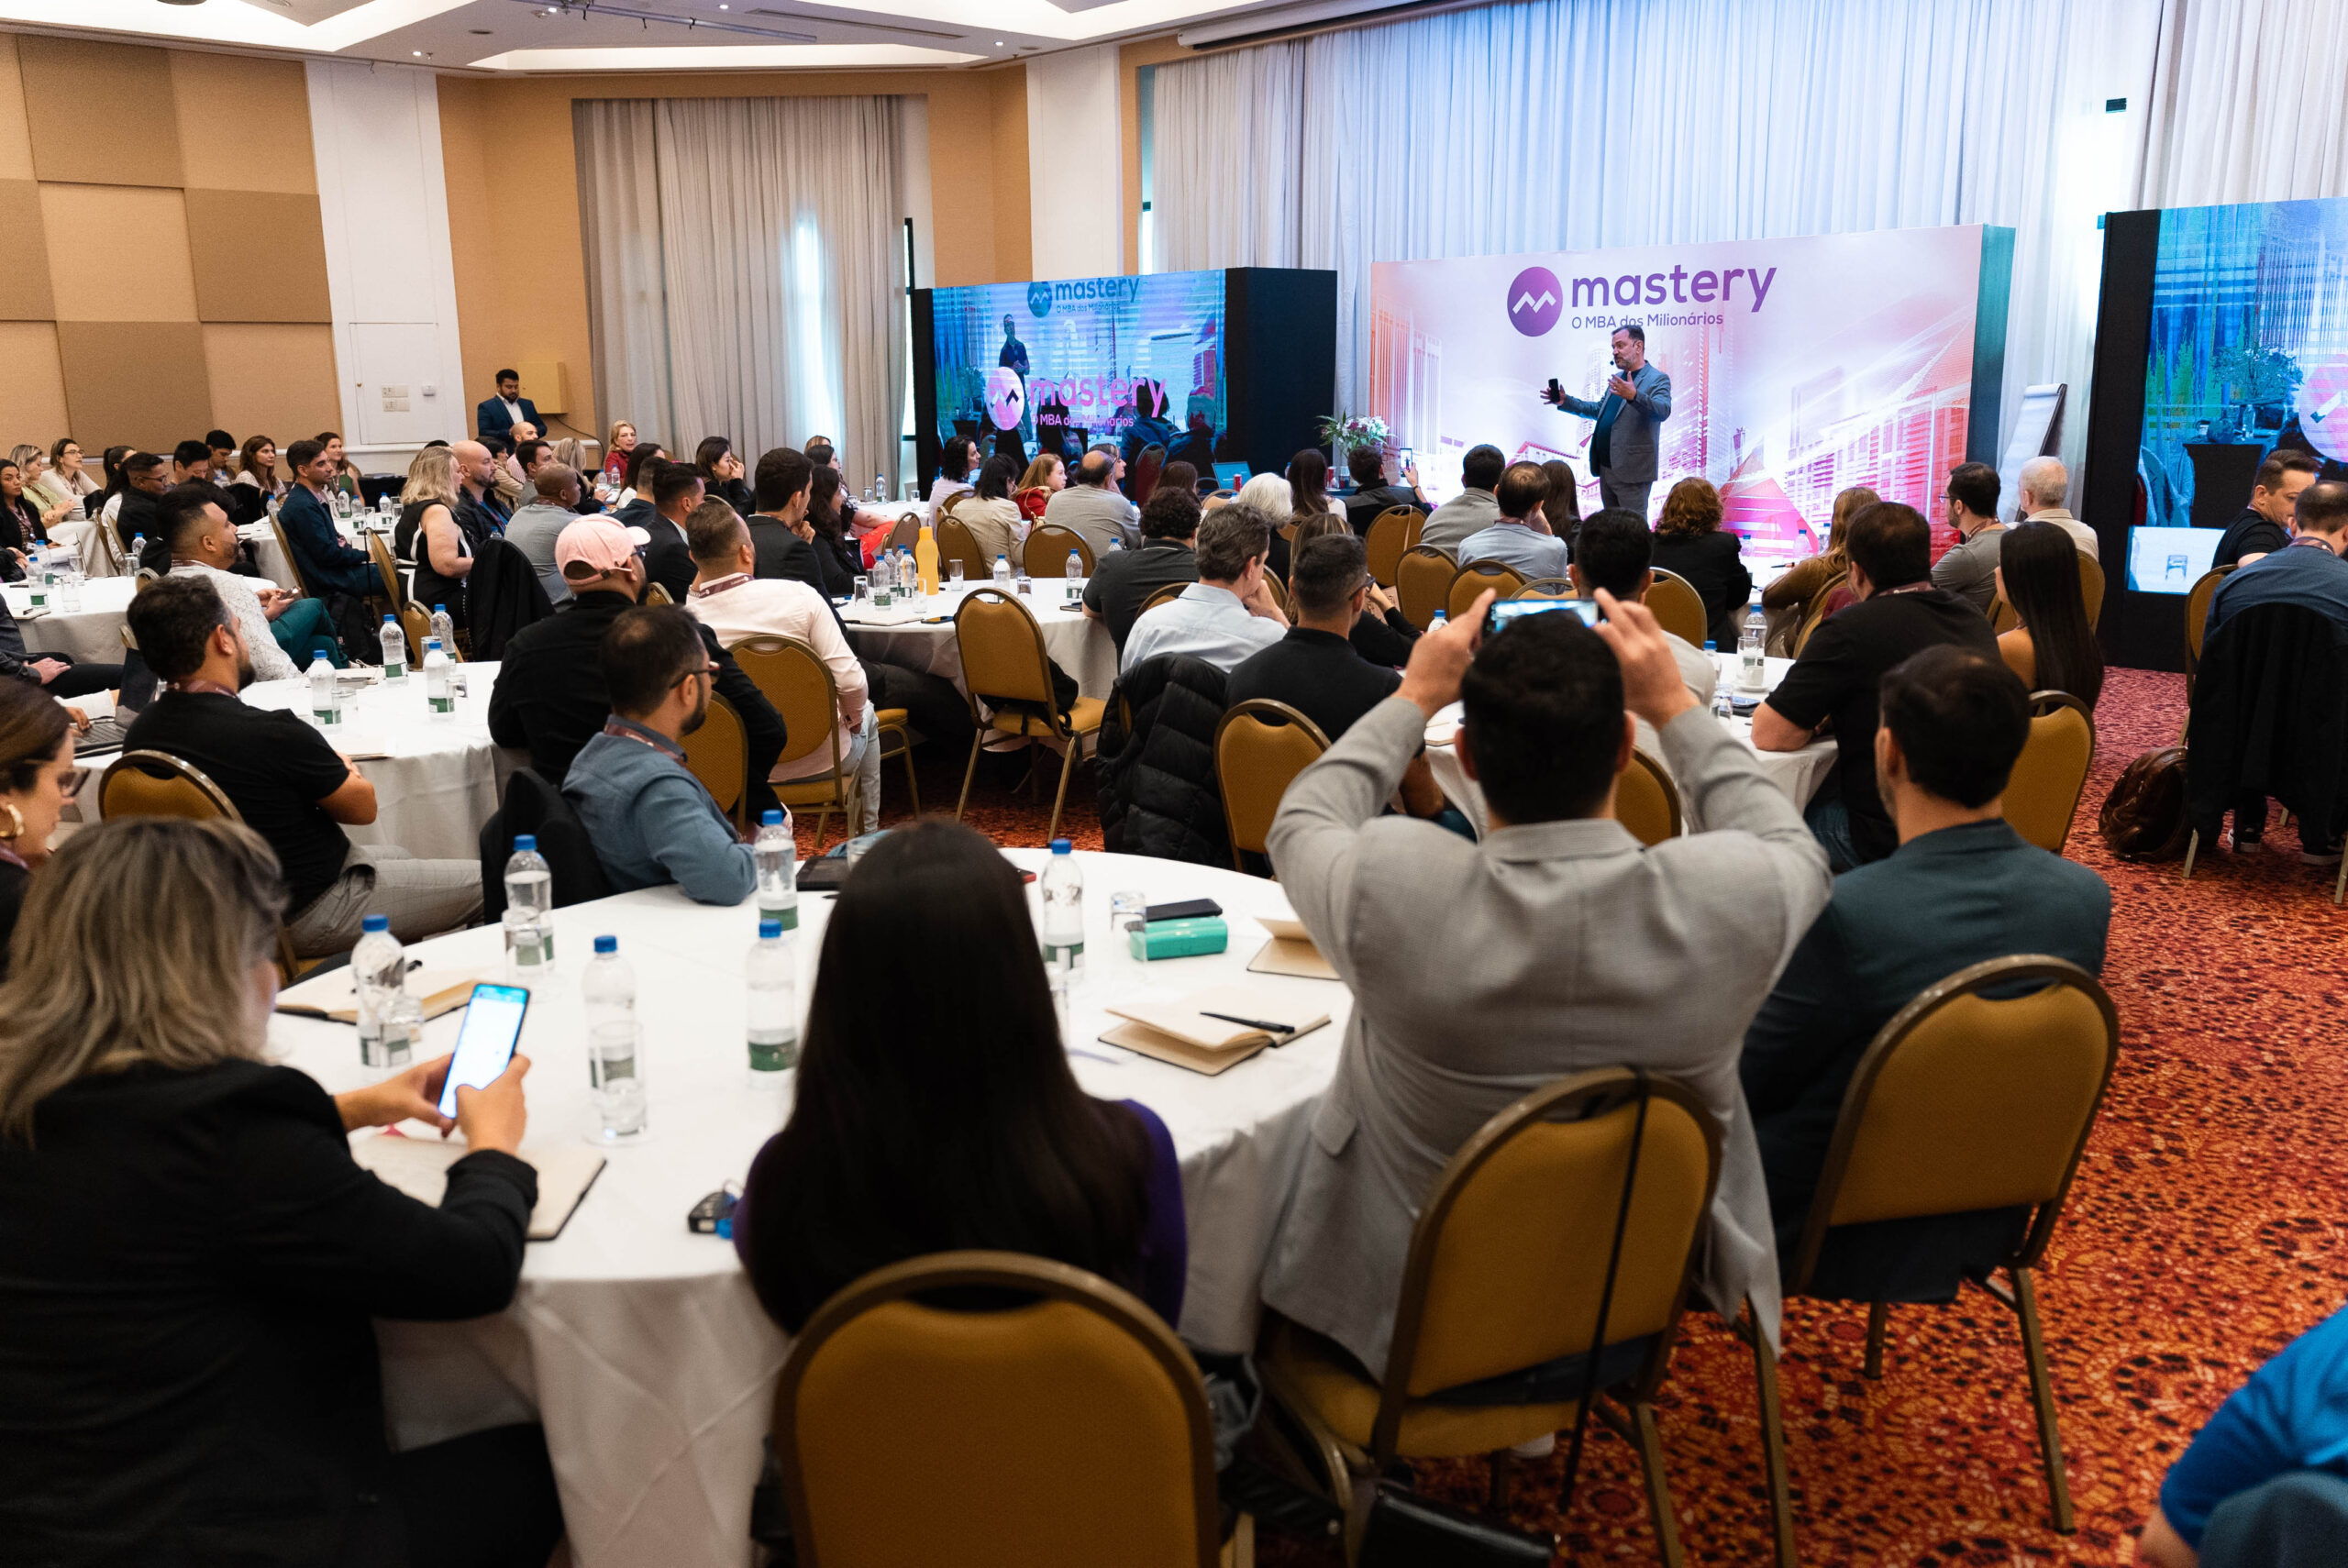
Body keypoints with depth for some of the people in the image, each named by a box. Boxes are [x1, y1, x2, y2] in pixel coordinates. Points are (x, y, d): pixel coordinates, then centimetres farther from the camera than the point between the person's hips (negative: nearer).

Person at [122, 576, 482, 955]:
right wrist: (344, 768, 8)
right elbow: (362, 806, -13)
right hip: (304, 916, -9)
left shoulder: (140, 734, -4)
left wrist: (323, 768, 6)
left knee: (397, 856, 31)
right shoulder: (270, 732, -29)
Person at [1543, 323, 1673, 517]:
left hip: (1631, 472, -8)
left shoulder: (1658, 379, -7)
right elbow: (1599, 409, 28)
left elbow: (1663, 411, -23)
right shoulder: (1618, 378, 19)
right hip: (1606, 468, 8)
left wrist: (1634, 396, -40)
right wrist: (1565, 402, 17)